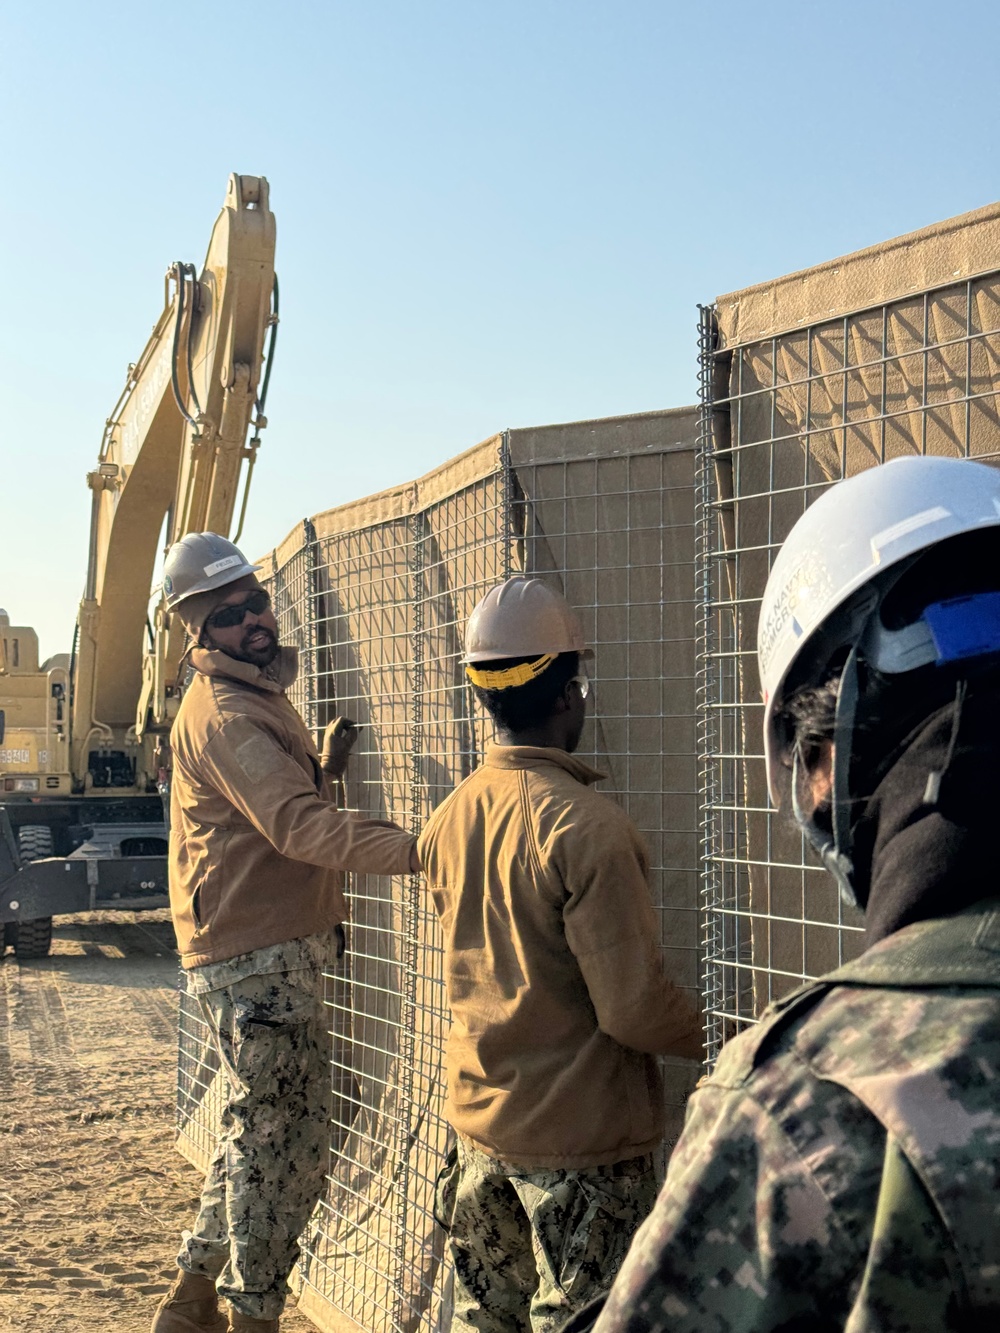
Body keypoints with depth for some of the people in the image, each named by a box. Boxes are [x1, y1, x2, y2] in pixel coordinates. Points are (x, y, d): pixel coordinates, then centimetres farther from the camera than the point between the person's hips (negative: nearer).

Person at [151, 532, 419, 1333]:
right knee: (282, 1140, -4)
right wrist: (412, 851, -39)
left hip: (280, 951, 10)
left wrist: (328, 764, 5)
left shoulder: (262, 695, 16)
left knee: (261, 1136, 19)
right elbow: (296, 825, -29)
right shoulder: (224, 712, -17)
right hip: (256, 958, -10)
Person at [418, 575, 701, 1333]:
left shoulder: (449, 821, 0)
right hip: (581, 1136, -7)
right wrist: (707, 1036, -4)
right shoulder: (587, 827, -22)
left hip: (479, 1120, 7)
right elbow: (634, 1007, -22)